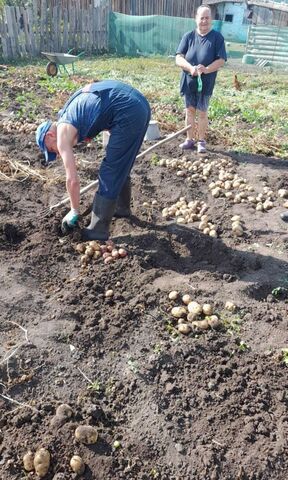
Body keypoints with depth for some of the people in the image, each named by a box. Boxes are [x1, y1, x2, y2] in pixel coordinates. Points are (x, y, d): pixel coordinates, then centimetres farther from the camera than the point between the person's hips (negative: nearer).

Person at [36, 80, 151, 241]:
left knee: (109, 172, -1)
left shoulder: (62, 132, 1)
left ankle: (98, 230, 8)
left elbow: (72, 180, 0)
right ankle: (122, 207, 41)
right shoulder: (70, 112, 25)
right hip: (140, 102, 9)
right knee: (121, 165, 24)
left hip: (128, 111, -9)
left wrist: (74, 212, 14)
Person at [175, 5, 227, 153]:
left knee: (202, 112, 3)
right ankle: (190, 139, 20)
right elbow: (178, 58, -6)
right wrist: (190, 68, -25)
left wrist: (206, 69, -26)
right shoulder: (188, 36, 1)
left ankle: (201, 141, 15)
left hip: (206, 82, -2)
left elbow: (221, 60, -8)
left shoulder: (217, 37, -4)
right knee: (190, 110, 9)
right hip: (188, 81, 2)